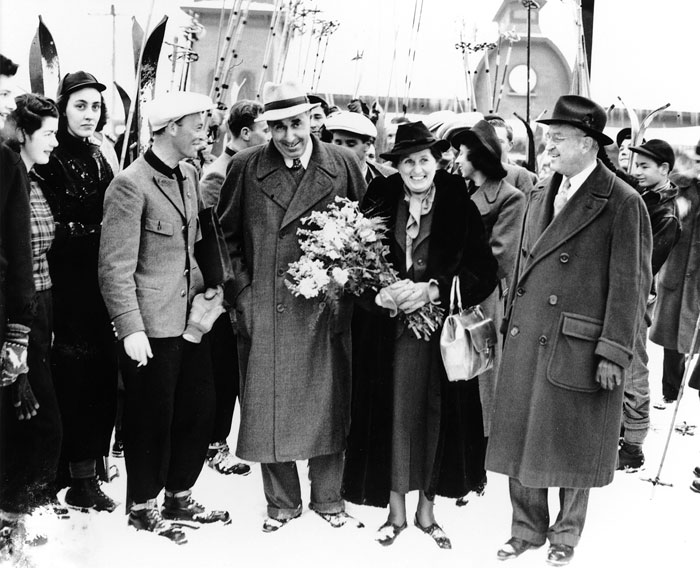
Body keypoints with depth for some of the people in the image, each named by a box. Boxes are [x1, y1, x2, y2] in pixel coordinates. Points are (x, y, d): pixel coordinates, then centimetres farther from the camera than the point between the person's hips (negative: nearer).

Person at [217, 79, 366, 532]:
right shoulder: (246, 168, 0)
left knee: (328, 404, 8)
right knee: (269, 405, 5)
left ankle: (328, 498, 25)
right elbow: (226, 233, 9)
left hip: (327, 307, 0)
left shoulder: (345, 165, 1)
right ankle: (282, 502, 22)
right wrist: (242, 288, 1)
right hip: (264, 310, 0)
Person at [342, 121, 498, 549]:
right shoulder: (378, 204, 1)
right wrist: (380, 293, -17)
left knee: (435, 417, 7)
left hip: (440, 334, -1)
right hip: (387, 335, 1)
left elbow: (484, 273, -6)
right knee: (391, 417, 5)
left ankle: (427, 510, 25)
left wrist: (432, 291, -18)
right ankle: (396, 511, 21)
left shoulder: (461, 208, -3)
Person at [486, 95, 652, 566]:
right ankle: (528, 529, 29)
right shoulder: (540, 195, 12)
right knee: (520, 439, 11)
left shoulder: (622, 203, -9)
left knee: (570, 448, 8)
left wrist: (614, 353, -14)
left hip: (578, 349, -6)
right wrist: (510, 324, 13)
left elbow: (631, 285, -11)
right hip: (526, 342, 6)